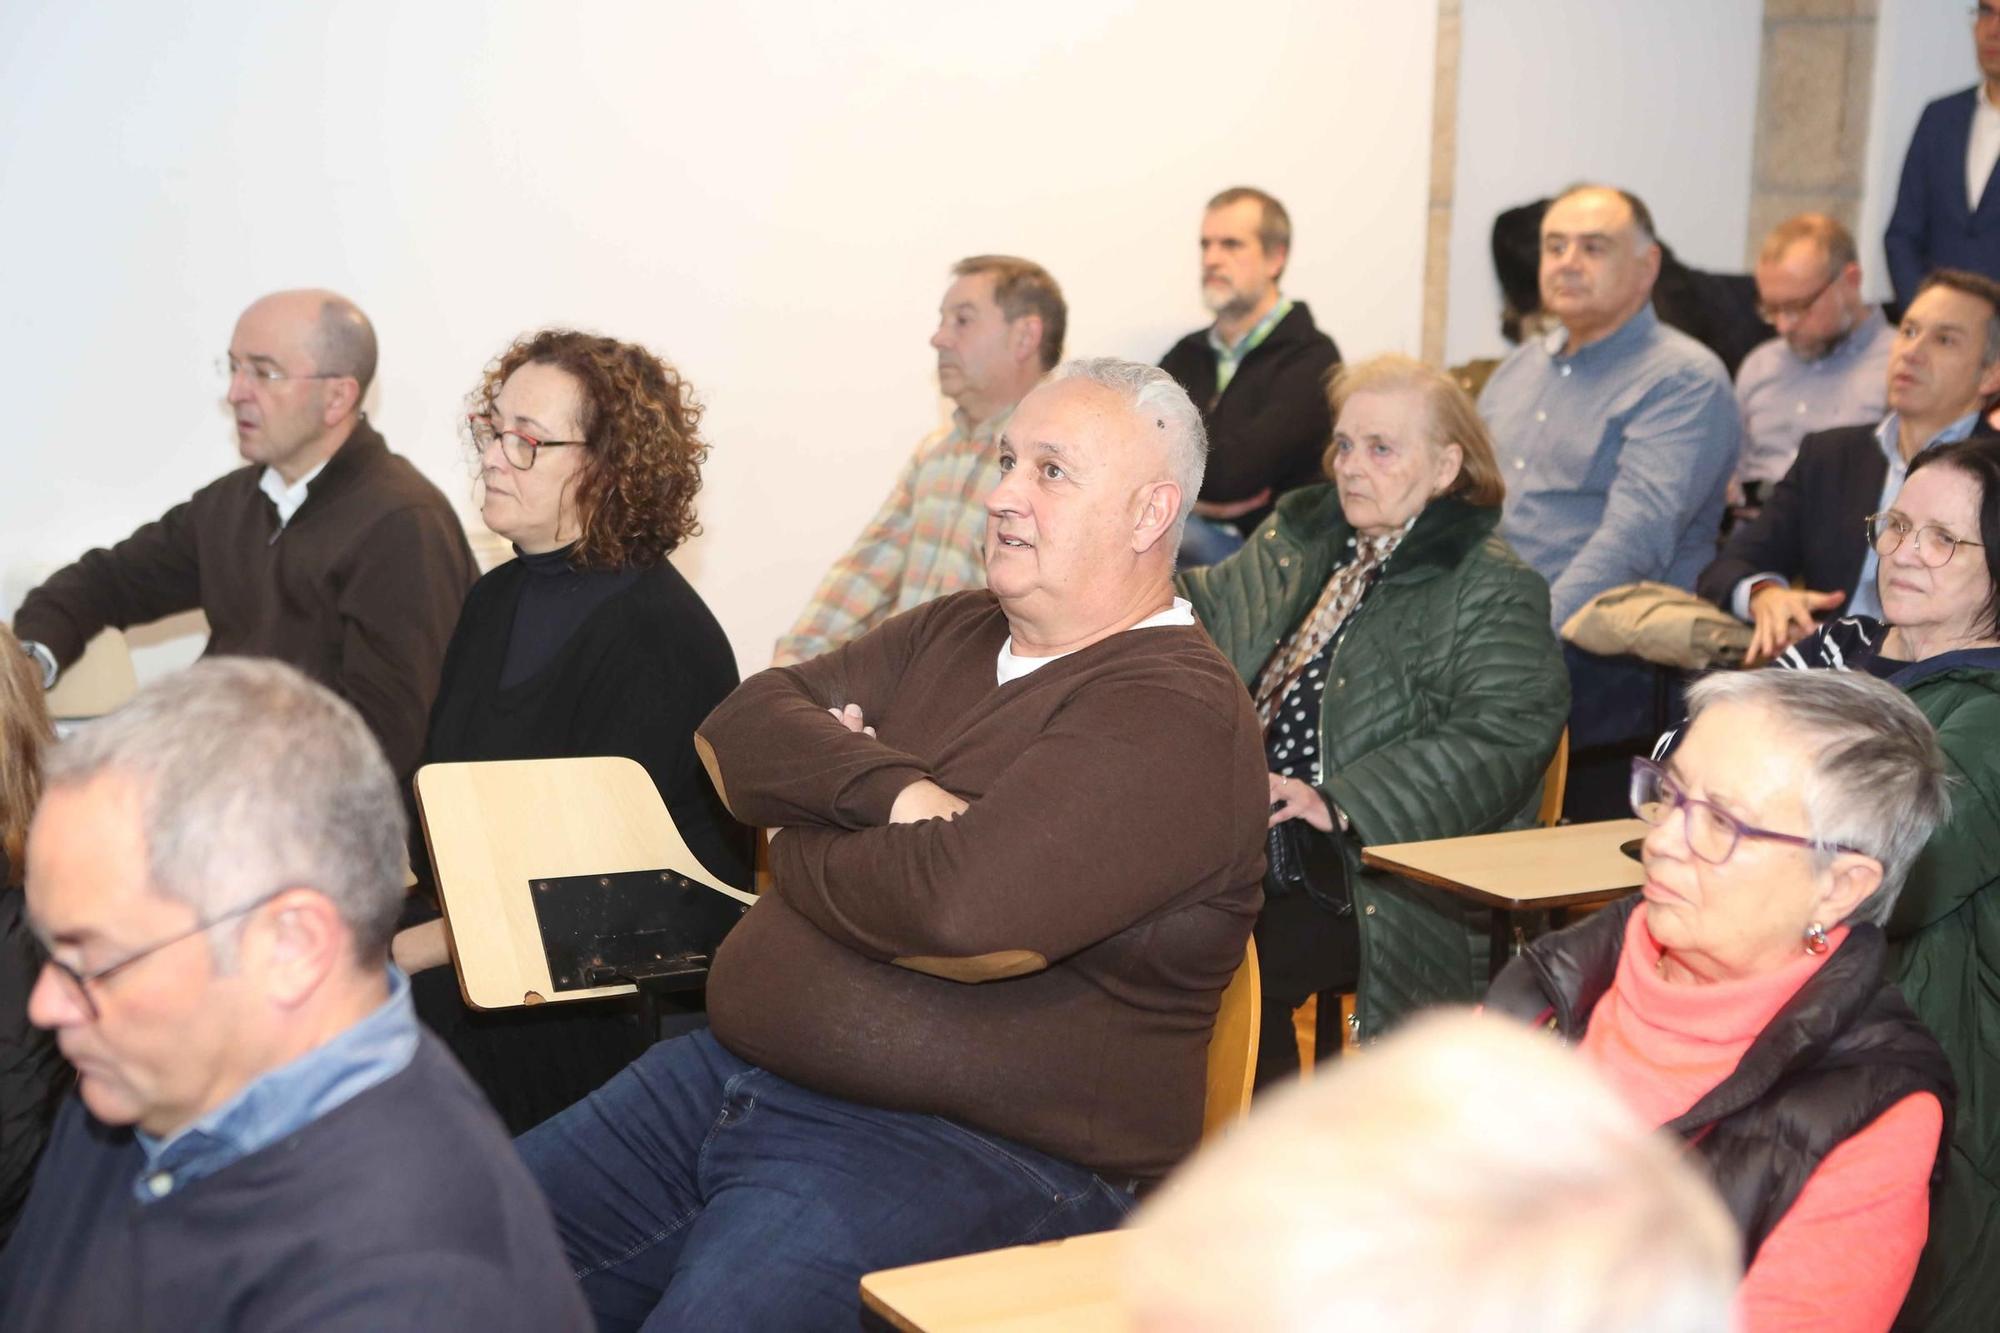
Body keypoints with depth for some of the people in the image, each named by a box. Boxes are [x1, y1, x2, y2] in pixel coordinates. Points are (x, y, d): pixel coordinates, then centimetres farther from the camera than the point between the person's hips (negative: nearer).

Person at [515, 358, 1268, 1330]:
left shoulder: (1176, 714, -13)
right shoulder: (953, 634, 16)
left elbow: (967, 911, -27)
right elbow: (740, 727, 7)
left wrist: (798, 849, -6)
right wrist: (891, 789, -13)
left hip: (967, 1150, -8)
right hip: (733, 1076, 8)